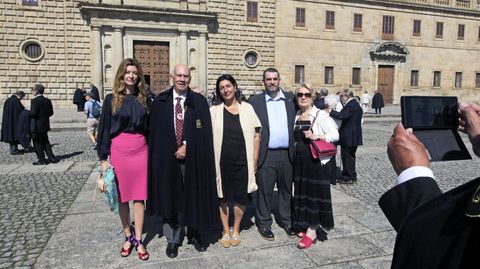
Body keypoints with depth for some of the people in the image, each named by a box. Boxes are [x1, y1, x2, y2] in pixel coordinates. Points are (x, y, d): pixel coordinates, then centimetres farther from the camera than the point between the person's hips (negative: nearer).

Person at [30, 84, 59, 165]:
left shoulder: (34, 101, -16)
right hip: (45, 125, 7)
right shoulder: (47, 100, 5)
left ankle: (41, 160, 9)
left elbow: (33, 113, -23)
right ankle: (51, 157, 16)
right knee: (45, 142, 17)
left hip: (36, 126, -7)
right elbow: (51, 112, 6)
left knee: (38, 143, 4)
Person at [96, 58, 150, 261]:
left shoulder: (143, 98, 6)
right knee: (122, 196, 9)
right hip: (118, 151, -1)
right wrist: (103, 158, -4)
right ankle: (128, 237, 26)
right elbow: (104, 129, 0)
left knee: (139, 196, 4)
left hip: (140, 150, 1)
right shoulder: (111, 99, 0)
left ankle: (138, 239, 16)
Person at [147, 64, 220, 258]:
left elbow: (204, 131, -4)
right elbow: (155, 132, 5)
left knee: (195, 197, 9)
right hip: (167, 157, 1)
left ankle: (195, 234, 27)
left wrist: (186, 146, -13)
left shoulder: (199, 101, 1)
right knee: (170, 197, 9)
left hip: (193, 158, -1)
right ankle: (173, 239, 22)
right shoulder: (160, 101, 4)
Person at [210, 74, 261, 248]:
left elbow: (256, 135, 4)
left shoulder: (247, 108, 3)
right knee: (223, 196, 9)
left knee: (240, 197, 9)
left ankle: (236, 230, 30)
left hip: (242, 161, 1)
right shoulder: (214, 110, 2)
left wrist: (254, 159, -1)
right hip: (221, 161, 0)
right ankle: (226, 231, 27)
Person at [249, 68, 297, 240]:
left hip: (287, 153, 3)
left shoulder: (290, 99, 8)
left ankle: (286, 221, 33)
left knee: (286, 189, 15)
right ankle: (264, 224, 23)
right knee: (264, 190, 7)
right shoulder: (255, 101, 0)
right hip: (266, 155, -3)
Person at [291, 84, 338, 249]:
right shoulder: (296, 116, 10)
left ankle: (312, 230, 8)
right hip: (300, 160, 6)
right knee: (302, 192, 11)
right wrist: (295, 152, 9)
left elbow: (335, 135, -11)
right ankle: (304, 225, 25)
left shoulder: (320, 115, -8)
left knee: (315, 192, 0)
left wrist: (316, 136, -22)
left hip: (317, 160, -6)